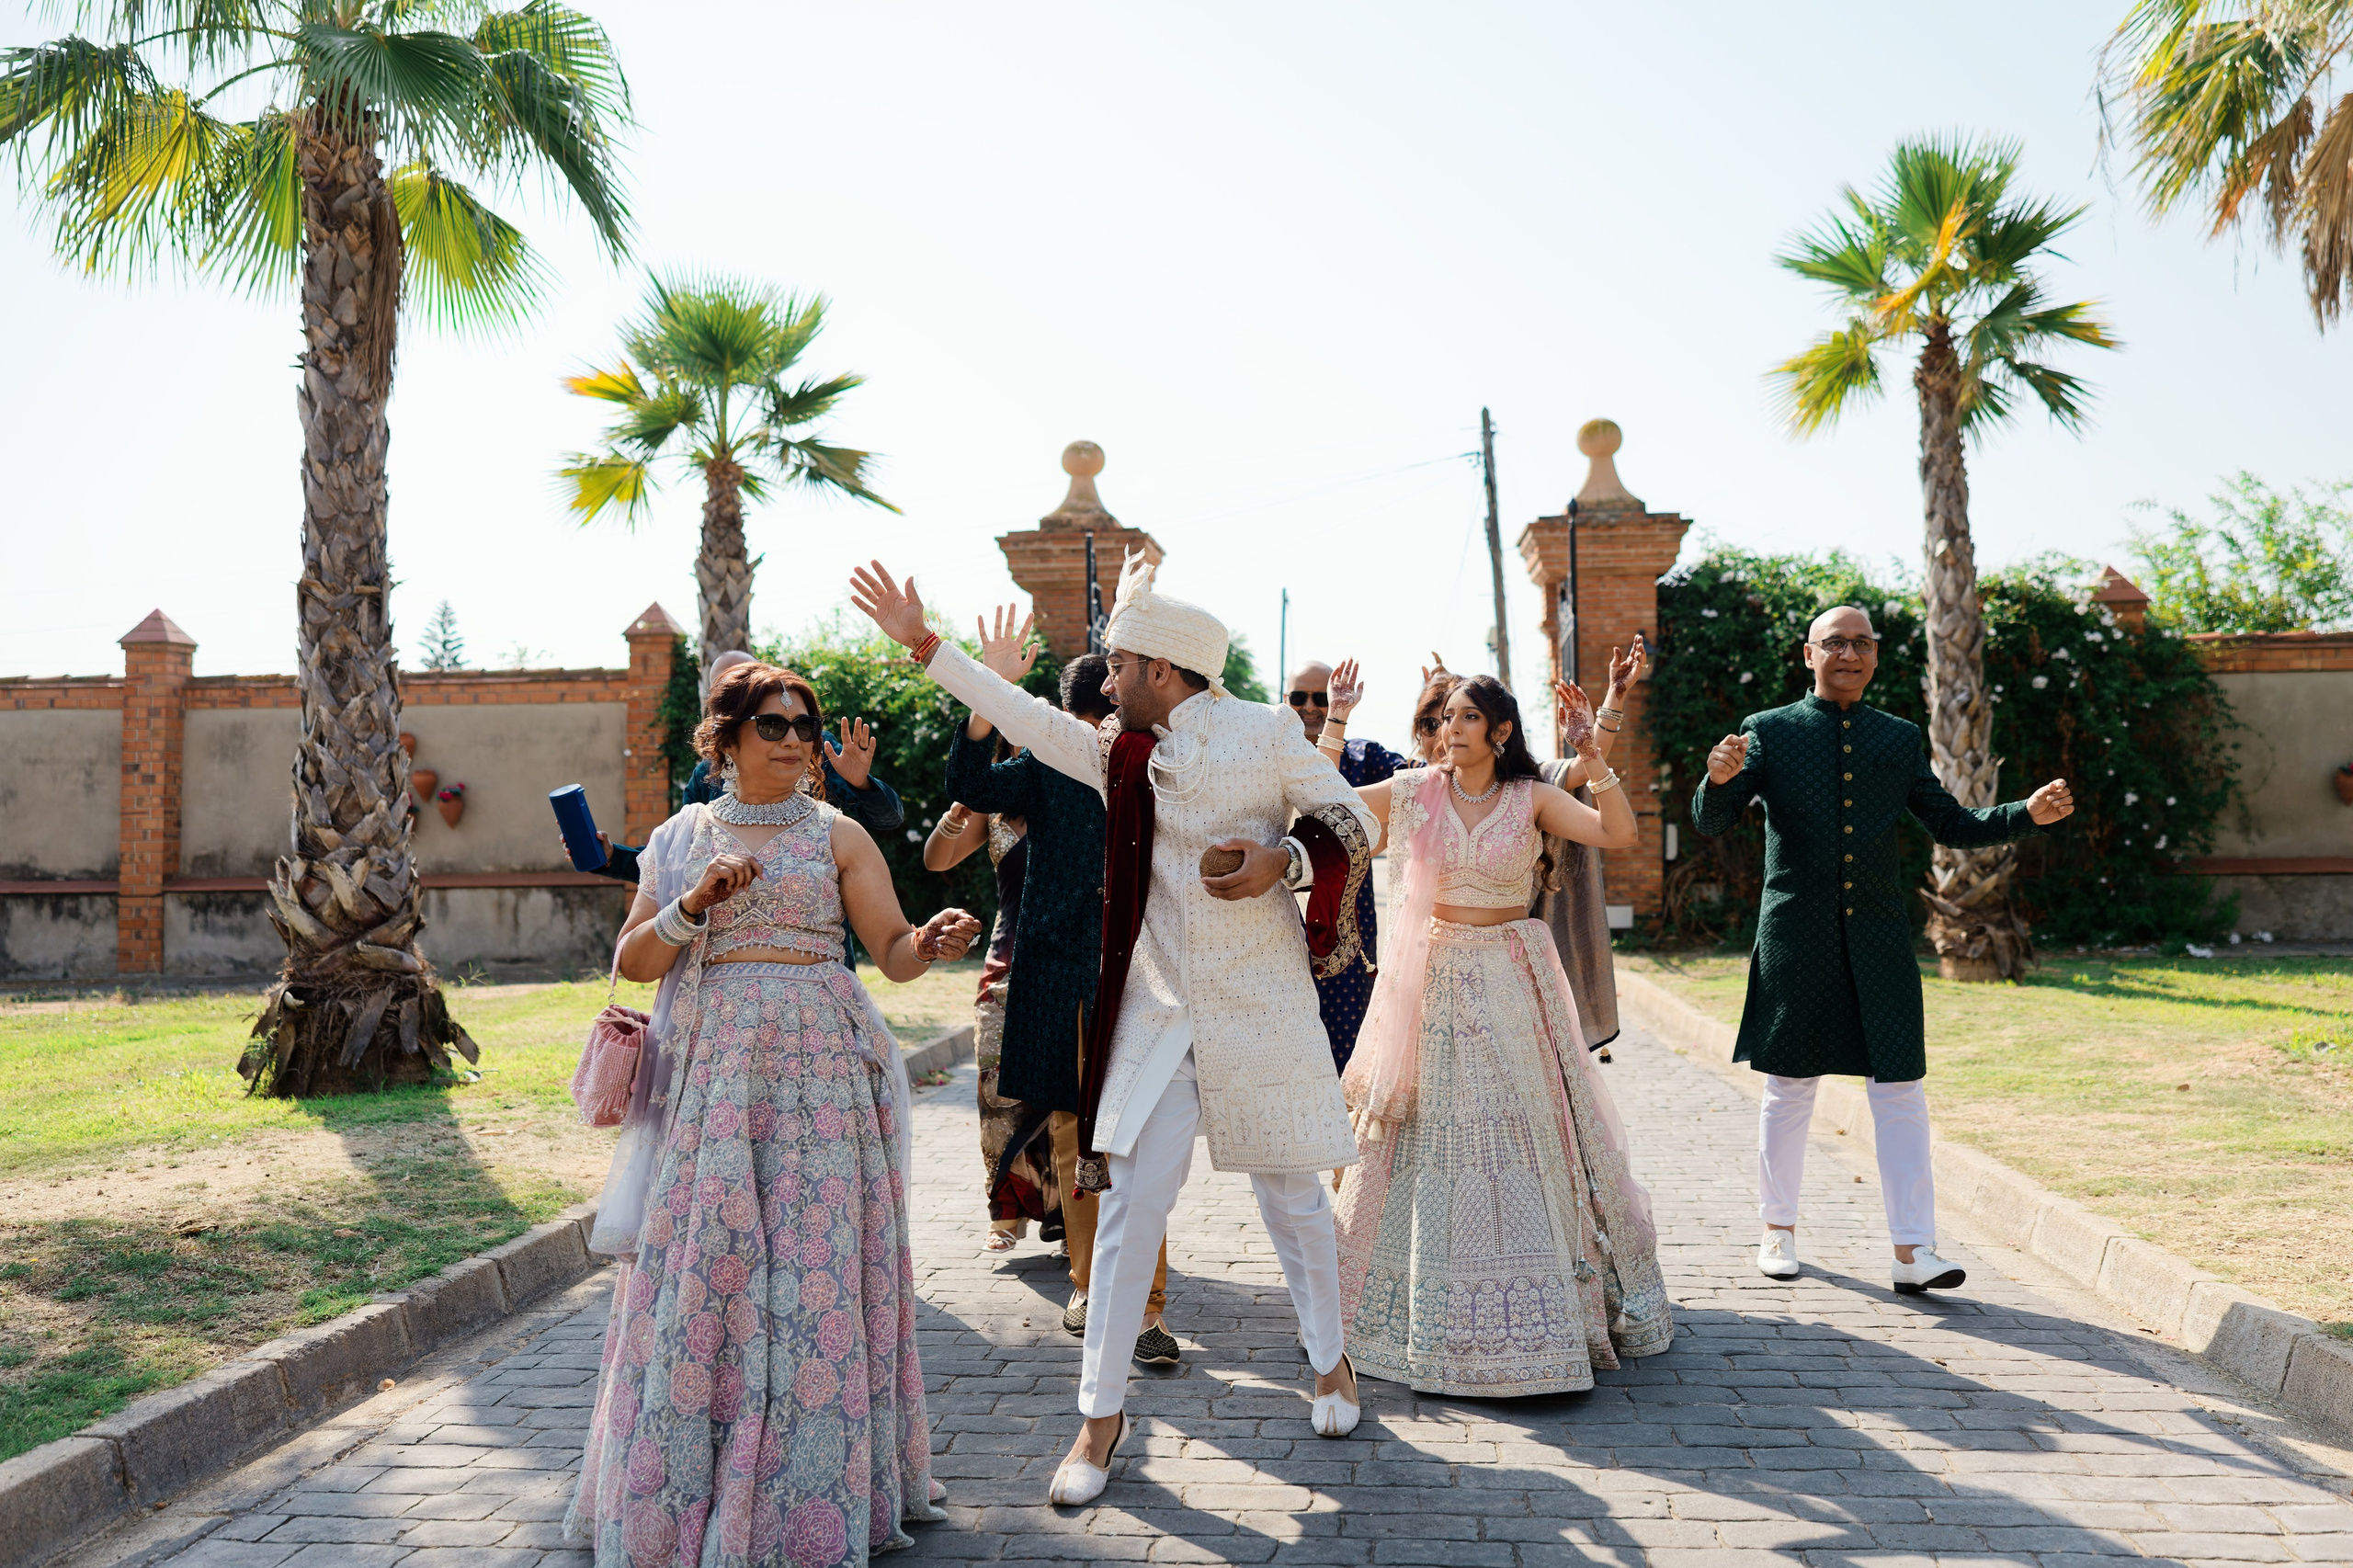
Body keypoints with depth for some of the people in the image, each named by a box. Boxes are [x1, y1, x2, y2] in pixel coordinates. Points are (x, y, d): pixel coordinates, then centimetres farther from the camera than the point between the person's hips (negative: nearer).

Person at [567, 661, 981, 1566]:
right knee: (697, 1269, 0)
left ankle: (812, 1495, 9)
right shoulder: (679, 839, 12)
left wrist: (931, 943, -23)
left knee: (814, 1269, -2)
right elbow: (631, 963, 7)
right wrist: (693, 905, -9)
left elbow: (892, 951, -1)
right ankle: (685, 1494, 13)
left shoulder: (838, 835, 6)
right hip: (708, 1074, 1)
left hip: (817, 1070, -1)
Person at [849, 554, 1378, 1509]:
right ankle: (1102, 1412, 12)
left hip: (1261, 1009, -3)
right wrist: (922, 643, 13)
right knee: (1131, 1201, 0)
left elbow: (1351, 822, 0)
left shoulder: (1264, 734, -4)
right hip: (1155, 1011, 3)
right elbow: (1022, 716, 13)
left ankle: (1329, 1359, 34)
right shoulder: (1117, 754, 9)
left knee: (1292, 1194, 10)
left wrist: (1283, 861, -18)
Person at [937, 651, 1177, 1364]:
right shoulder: (1047, 767, 7)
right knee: (1071, 1140, 12)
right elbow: (969, 786, -8)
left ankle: (1146, 1308, 1)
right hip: (1059, 976, 2)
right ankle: (1087, 1282, 29)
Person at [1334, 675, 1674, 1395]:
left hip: (1512, 987, -1)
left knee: (1525, 1137, 3)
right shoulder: (1415, 791, 1)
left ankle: (1540, 1307, 20)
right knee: (1430, 1140, 7)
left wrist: (1593, 759, -25)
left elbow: (1619, 834, -14)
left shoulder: (1532, 799, -3)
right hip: (1436, 980, 1)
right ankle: (1431, 1309, 23)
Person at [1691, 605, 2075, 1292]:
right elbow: (1710, 822, -4)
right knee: (1789, 1088, 7)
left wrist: (2028, 814, 1)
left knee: (1900, 1089, -1)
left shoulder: (1901, 738, 11)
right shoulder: (1768, 732, 2)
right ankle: (1779, 1230, 23)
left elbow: (1950, 824, 16)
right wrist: (1718, 779, -26)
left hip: (1879, 939, 2)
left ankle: (1912, 1251, 3)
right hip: (1796, 938, -2)